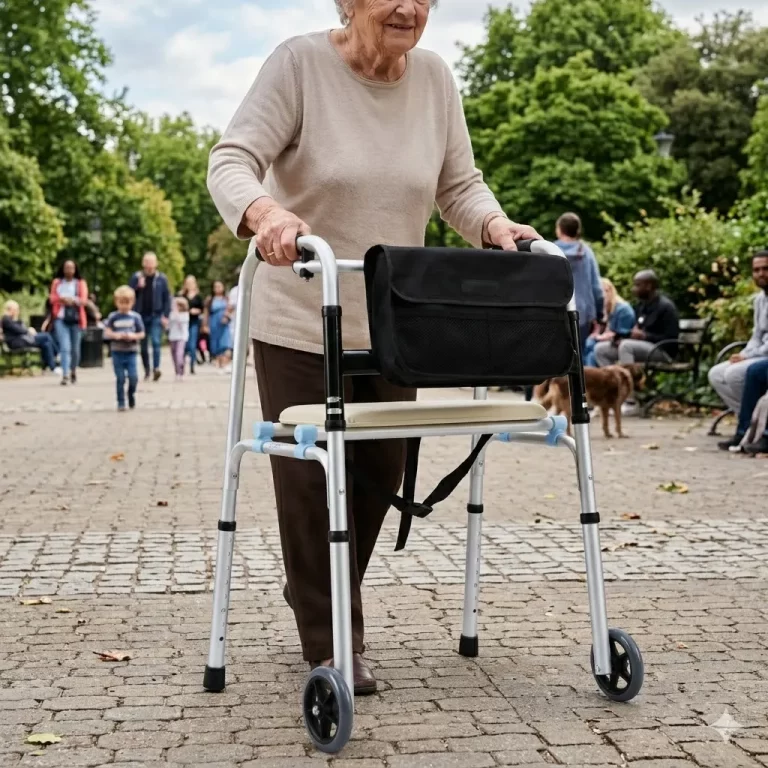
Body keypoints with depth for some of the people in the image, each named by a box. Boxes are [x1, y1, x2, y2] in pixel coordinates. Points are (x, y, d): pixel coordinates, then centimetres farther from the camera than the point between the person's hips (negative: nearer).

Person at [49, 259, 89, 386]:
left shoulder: (81, 283, 7)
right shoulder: (57, 282, 11)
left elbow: (83, 300, -4)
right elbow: (52, 298, 2)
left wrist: (73, 300, -23)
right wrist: (63, 299, -18)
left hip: (76, 319, 1)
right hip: (61, 318, -1)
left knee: (75, 349, 9)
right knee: (64, 347, -14)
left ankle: (73, 372, 31)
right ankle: (65, 375, -20)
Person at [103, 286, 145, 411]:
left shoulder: (135, 317, 1)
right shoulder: (113, 317, 2)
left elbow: (142, 334, 3)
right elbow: (107, 332, 0)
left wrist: (133, 336, -15)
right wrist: (115, 335, -18)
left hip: (131, 351, 0)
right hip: (117, 352, 0)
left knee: (133, 377, -9)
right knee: (120, 378, 2)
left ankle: (131, 394, 19)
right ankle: (121, 402, 11)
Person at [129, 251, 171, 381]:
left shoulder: (161, 278, 2)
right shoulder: (136, 277, 4)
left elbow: (167, 298, 2)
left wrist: (165, 316, -5)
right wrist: (138, 287, -16)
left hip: (156, 316, -2)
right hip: (141, 316, 2)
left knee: (156, 341, -16)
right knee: (143, 345, 8)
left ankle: (156, 368, -23)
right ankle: (147, 370, 18)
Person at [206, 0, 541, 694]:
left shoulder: (435, 78, 3)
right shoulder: (300, 63, -11)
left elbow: (460, 185, 6)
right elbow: (231, 162, -18)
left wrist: (495, 226, -16)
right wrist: (267, 212, -40)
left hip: (392, 325, 5)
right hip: (301, 322, -4)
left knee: (382, 470, 12)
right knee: (313, 475, -1)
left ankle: (314, 598, 36)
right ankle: (331, 645, 14)